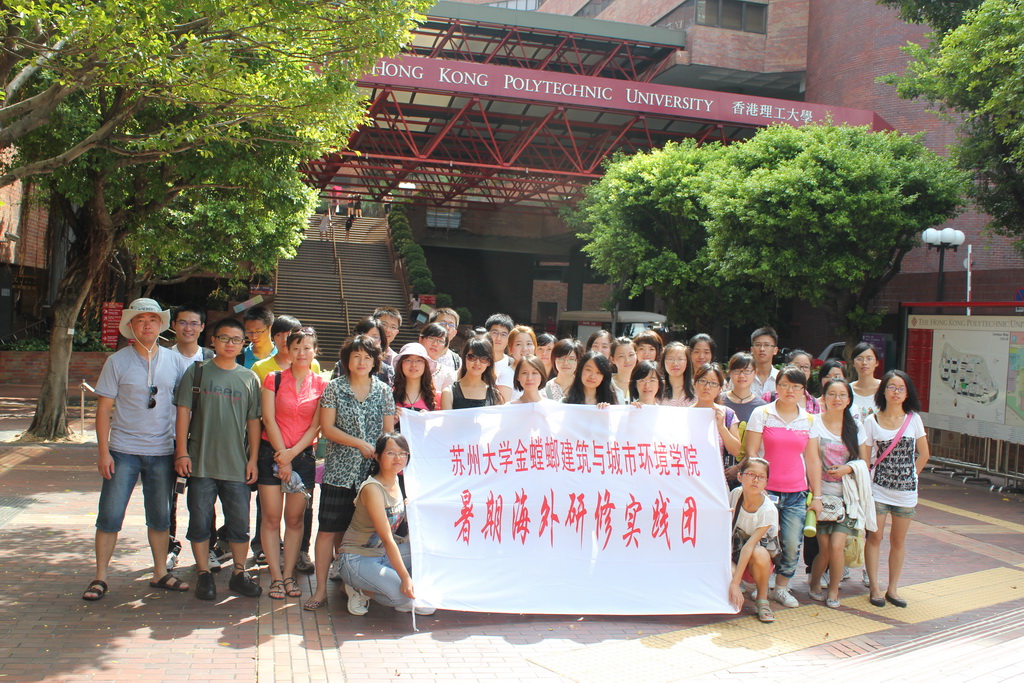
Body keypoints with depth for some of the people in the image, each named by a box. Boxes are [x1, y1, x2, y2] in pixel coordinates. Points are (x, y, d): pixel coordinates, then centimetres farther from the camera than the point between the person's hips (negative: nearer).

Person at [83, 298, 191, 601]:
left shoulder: (175, 361, 3)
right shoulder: (117, 362, -3)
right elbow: (104, 409, -2)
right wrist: (103, 451, -8)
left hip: (162, 451, 2)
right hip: (123, 450, -2)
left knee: (161, 517, 11)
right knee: (110, 516, 1)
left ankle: (160, 573, 24)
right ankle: (100, 578, 13)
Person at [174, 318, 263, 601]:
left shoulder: (249, 378, 9)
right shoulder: (197, 372, 4)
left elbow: (254, 421, 10)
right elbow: (183, 412, 1)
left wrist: (253, 459, 5)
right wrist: (182, 452, -6)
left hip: (237, 465, 1)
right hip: (201, 462, -1)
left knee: (240, 522, 6)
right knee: (200, 521, 4)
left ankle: (239, 573, 20)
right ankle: (204, 575, 17)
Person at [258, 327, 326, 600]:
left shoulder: (321, 385, 3)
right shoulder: (273, 379, 1)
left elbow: (316, 426, 0)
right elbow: (269, 419, -4)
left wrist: (292, 453, -11)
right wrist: (282, 457, -9)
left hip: (303, 455, 1)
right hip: (272, 453, -1)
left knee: (295, 519, 5)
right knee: (271, 517, -1)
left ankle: (289, 574, 14)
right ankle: (276, 577, 6)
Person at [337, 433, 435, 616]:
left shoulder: (397, 481, 2)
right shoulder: (372, 489, -23)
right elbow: (387, 539, -28)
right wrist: (405, 578, -32)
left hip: (385, 553, 8)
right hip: (358, 560, -8)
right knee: (404, 594, -26)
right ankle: (362, 590, -1)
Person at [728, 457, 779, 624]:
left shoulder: (768, 510, -21)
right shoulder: (735, 494, -10)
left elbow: (750, 546, -29)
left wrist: (735, 583, -33)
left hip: (752, 562, -2)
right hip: (733, 555, 2)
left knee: (760, 554, -37)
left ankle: (762, 599, -9)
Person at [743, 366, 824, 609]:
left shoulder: (809, 420, 9)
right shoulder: (762, 414, -1)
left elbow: (812, 460, 11)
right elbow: (751, 453, -3)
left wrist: (817, 496, 9)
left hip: (796, 494, 3)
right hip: (766, 490, -3)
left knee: (792, 545, -1)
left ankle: (781, 588, 19)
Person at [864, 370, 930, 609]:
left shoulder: (913, 419, -1)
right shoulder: (872, 421, -4)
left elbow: (923, 454, 7)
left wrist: (909, 475, 4)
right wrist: (866, 483, -6)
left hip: (906, 490, 2)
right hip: (878, 488, -1)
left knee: (898, 540, 10)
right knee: (875, 537, 0)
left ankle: (893, 589, 20)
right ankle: (875, 588, 10)